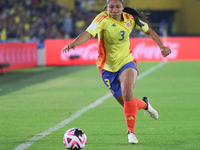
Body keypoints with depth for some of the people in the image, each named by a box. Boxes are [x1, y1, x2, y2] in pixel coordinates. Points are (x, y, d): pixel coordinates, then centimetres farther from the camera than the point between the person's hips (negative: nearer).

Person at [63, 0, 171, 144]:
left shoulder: (130, 19, -7)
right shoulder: (103, 19, -19)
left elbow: (148, 31, 10)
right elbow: (88, 33, -34)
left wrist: (162, 46, 1)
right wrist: (73, 43, -52)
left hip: (127, 62, 0)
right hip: (108, 67, 0)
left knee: (127, 92, -27)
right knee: (126, 103, 8)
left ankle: (131, 132, -16)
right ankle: (144, 104, 44)